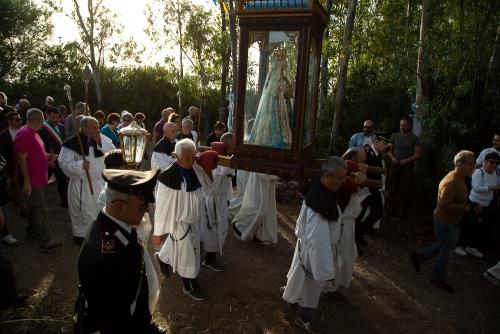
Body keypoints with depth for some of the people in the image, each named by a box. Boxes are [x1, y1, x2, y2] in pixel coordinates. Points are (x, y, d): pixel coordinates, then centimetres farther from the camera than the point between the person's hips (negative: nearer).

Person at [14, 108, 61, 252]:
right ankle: (45, 241, 1)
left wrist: (48, 156, 6)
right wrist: (27, 182, -21)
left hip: (41, 178, 10)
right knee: (40, 210, -5)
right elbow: (21, 159, -21)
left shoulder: (33, 133, 12)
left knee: (36, 207, 21)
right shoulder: (24, 134, -18)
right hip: (33, 181, -10)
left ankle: (33, 230, 37)